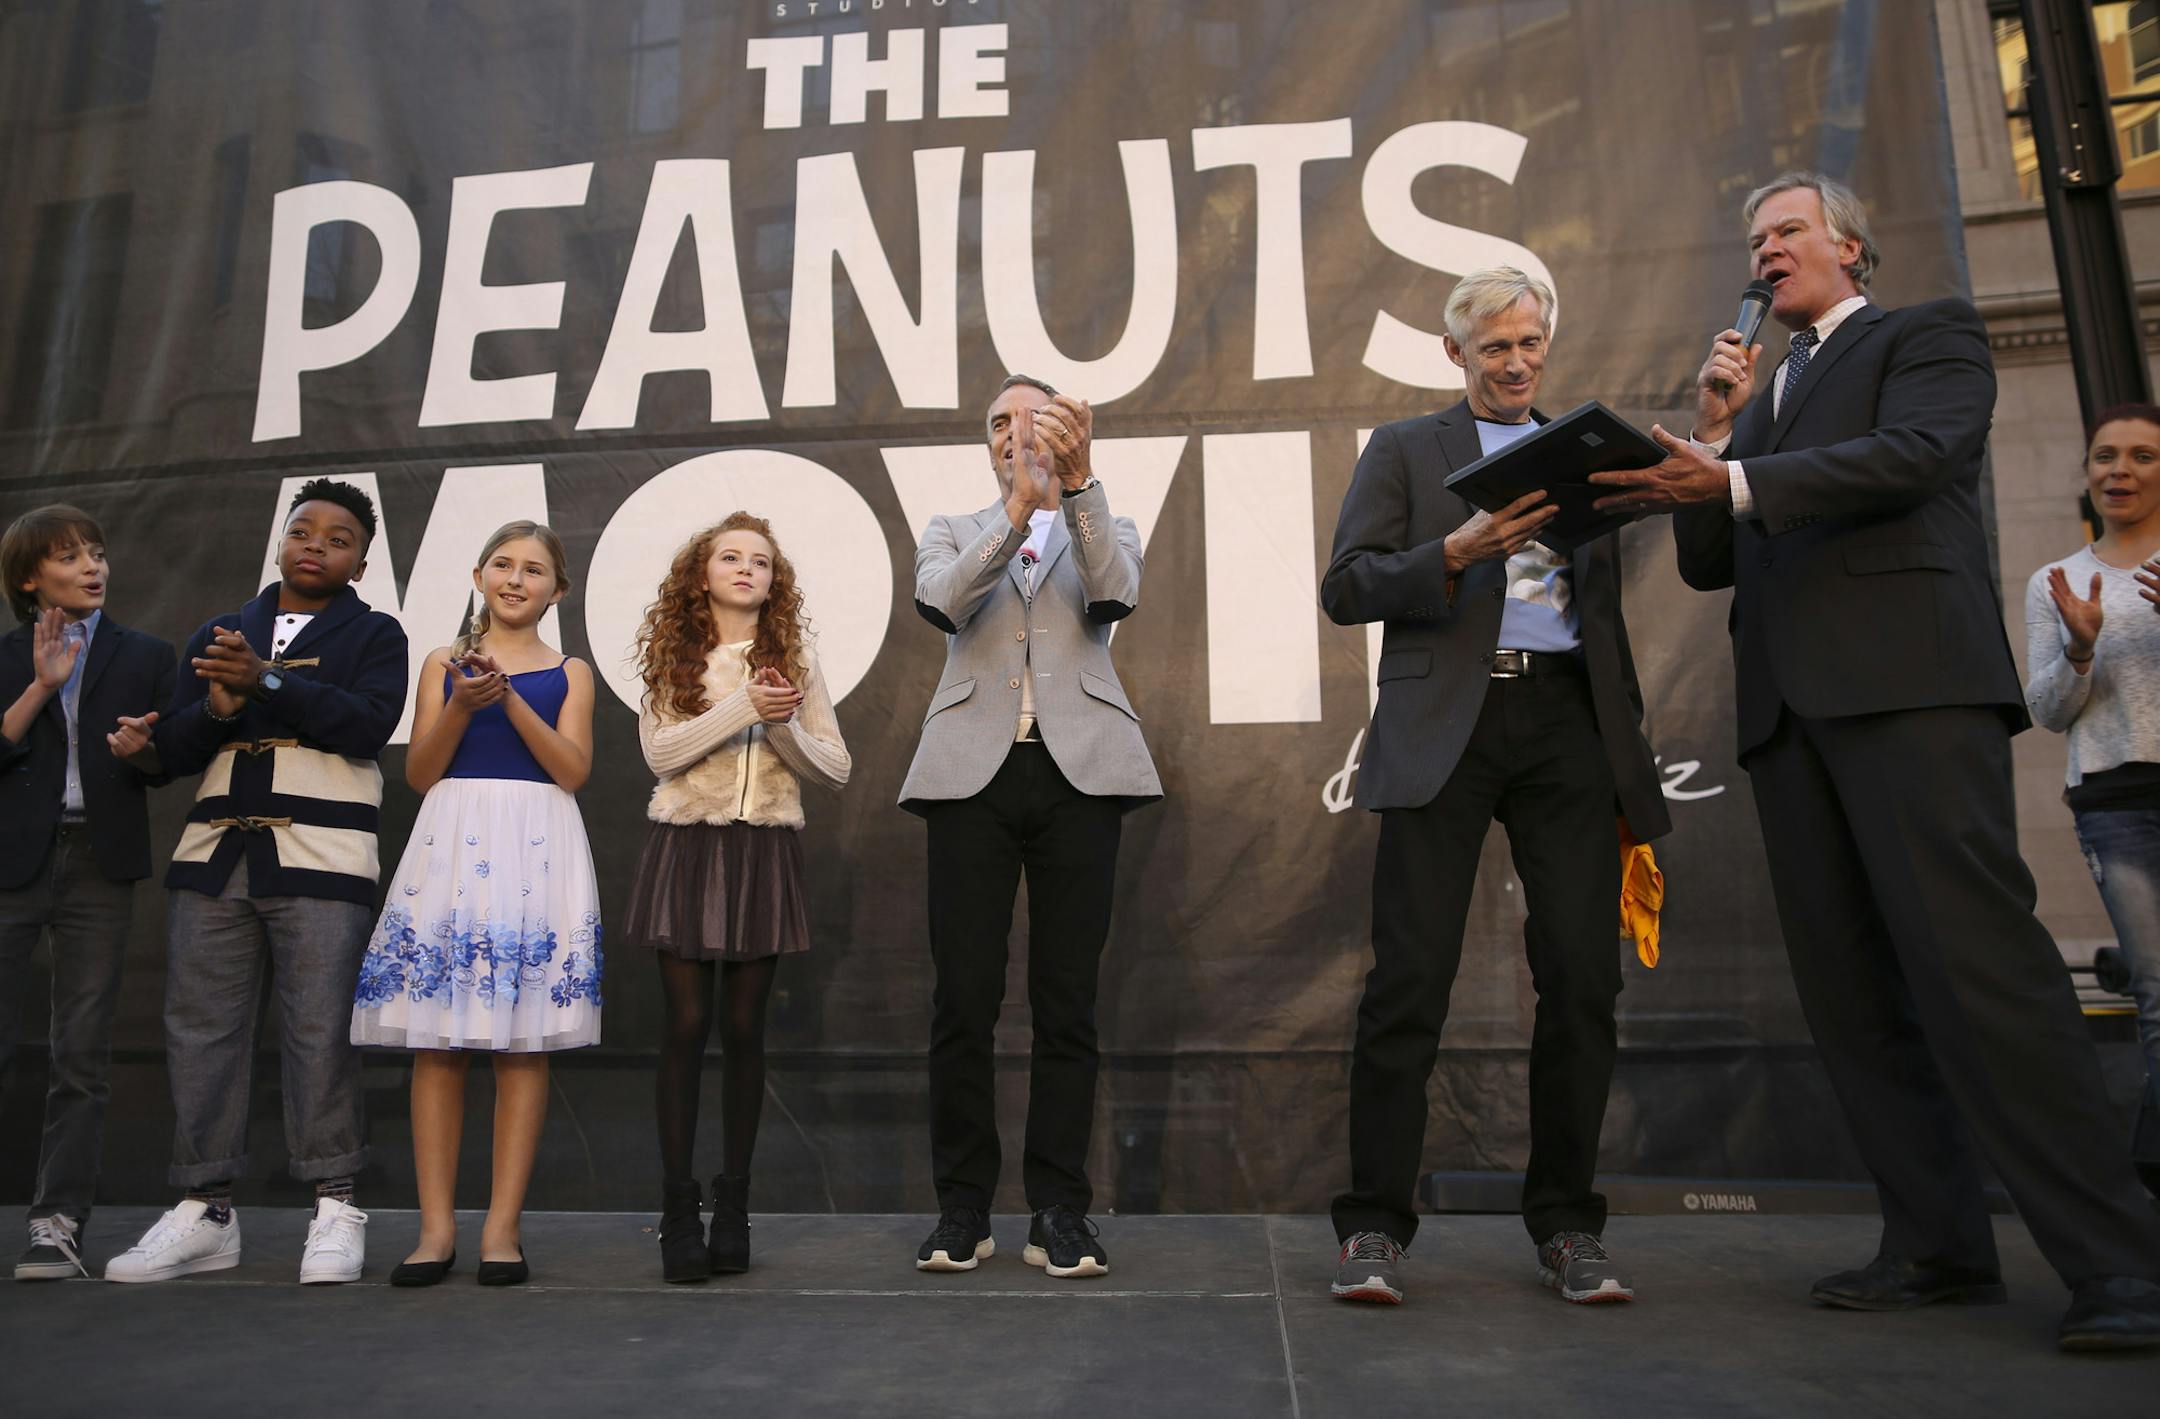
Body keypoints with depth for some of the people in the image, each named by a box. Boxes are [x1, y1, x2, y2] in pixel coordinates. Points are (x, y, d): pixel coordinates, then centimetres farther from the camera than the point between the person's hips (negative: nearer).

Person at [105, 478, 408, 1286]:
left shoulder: (374, 636, 10)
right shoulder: (216, 637, 21)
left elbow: (368, 725, -9)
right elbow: (171, 751, 13)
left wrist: (269, 681, -16)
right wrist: (217, 708, -7)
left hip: (321, 857, -4)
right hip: (214, 855, 4)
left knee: (319, 1032, -7)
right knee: (201, 1028, 2)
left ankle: (334, 1210, 1)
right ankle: (204, 1211, 11)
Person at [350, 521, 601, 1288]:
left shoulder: (568, 672, 10)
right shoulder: (444, 663, 12)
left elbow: (573, 770, -3)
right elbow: (418, 772, 6)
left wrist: (509, 696, -12)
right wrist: (462, 706, -10)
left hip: (535, 851, -1)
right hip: (451, 844, 1)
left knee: (522, 1041, -2)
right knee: (437, 1041, -1)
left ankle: (503, 1226, 3)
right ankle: (437, 1225, 6)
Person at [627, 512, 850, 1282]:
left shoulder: (794, 659, 7)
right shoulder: (671, 656, 6)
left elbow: (835, 769, 2)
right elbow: (660, 752, -8)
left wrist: (785, 726, -15)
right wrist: (743, 708, -17)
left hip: (764, 851, 1)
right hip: (686, 847, -1)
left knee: (744, 1027, 3)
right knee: (686, 1024, -3)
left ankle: (733, 1204, 12)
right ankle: (678, 1208, 5)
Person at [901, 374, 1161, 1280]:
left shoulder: (1105, 526, 19)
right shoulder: (953, 531, 20)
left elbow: (1115, 595, -6)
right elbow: (940, 601, -4)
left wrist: (1077, 481, -19)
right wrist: (1019, 507, -18)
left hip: (1077, 769, 0)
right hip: (973, 770, 1)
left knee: (1067, 1001, 0)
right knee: (962, 1000, -1)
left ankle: (1059, 1211, 8)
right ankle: (962, 1208, 10)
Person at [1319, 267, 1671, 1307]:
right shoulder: (1403, 449, 15)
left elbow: (1611, 603, 21)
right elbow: (1346, 589, 3)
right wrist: (1457, 550, -10)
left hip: (1568, 722, 3)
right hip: (1445, 724, -3)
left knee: (1583, 976, -2)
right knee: (1410, 977, -7)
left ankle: (1566, 1226, 11)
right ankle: (1374, 1227, 0)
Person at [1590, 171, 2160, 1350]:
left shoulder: (1929, 333, 13)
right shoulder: (1759, 394, 29)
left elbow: (1919, 453, -8)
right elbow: (1710, 566, 21)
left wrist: (1733, 480, -17)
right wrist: (1715, 433, 10)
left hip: (1908, 675, -6)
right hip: (1787, 701, 6)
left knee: (1974, 953, -15)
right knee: (1847, 985, 1)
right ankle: (1937, 1243, 6)